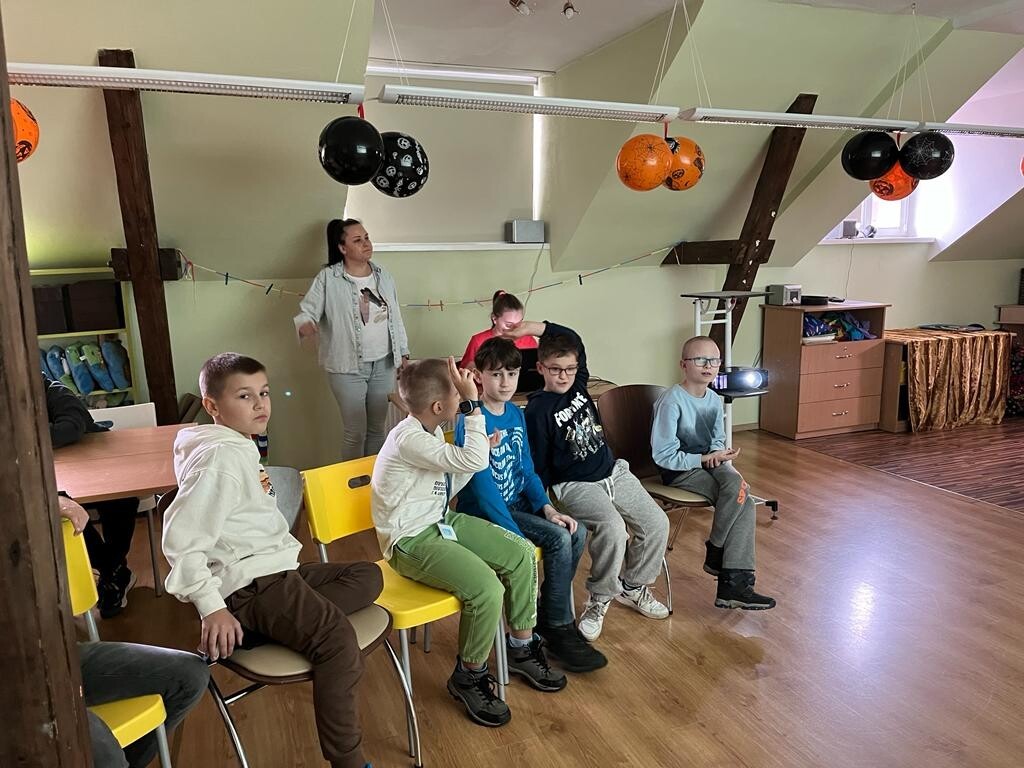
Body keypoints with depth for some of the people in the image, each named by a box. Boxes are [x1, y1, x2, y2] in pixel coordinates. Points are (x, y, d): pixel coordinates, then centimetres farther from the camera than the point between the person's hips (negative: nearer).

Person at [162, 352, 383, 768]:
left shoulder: (239, 447, 16)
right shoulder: (220, 457, -15)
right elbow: (181, 541, -21)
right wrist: (212, 608, -24)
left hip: (275, 568, 11)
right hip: (249, 583, -11)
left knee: (368, 577, 9)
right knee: (338, 638, -28)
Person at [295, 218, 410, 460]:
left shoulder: (383, 276, 6)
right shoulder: (328, 278, -10)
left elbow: (396, 317, 12)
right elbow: (306, 311, -12)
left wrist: (403, 353, 12)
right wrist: (306, 325, -36)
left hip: (383, 364, 5)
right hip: (348, 367, -5)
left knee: (377, 428, 15)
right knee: (356, 431, 2)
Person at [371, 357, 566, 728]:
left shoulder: (430, 431, 4)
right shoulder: (409, 440, -25)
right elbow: (473, 460, -32)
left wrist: (480, 451, 1)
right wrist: (473, 404, -29)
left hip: (442, 522, 9)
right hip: (411, 541, -9)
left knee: (522, 553, 0)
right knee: (487, 588, -26)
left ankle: (521, 648, 17)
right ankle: (469, 676, 0)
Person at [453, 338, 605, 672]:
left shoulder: (516, 414, 5)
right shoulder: (471, 421, -18)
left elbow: (527, 469, 10)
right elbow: (483, 486, -23)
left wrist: (546, 507, -7)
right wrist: (517, 537, -25)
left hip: (517, 504, 8)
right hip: (483, 511, -7)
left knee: (577, 532, -8)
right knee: (558, 539, -20)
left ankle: (548, 617, 7)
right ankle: (559, 629, -2)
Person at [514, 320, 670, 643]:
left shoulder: (578, 386, 5)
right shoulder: (538, 410, -11)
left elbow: (574, 340, 9)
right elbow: (538, 466, -8)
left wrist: (537, 327, -2)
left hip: (614, 472, 7)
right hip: (575, 485, -7)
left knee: (657, 524, -4)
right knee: (613, 528, -31)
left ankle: (633, 587, 19)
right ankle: (598, 600, -7)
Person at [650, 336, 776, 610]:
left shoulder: (714, 400, 5)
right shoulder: (671, 402, -18)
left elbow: (717, 440, 15)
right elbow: (663, 456, -19)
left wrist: (718, 454, -9)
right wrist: (706, 458, -21)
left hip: (708, 463, 7)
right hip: (678, 471, -7)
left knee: (744, 503, -19)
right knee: (737, 488, -27)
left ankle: (734, 584, -16)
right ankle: (715, 553, -4)